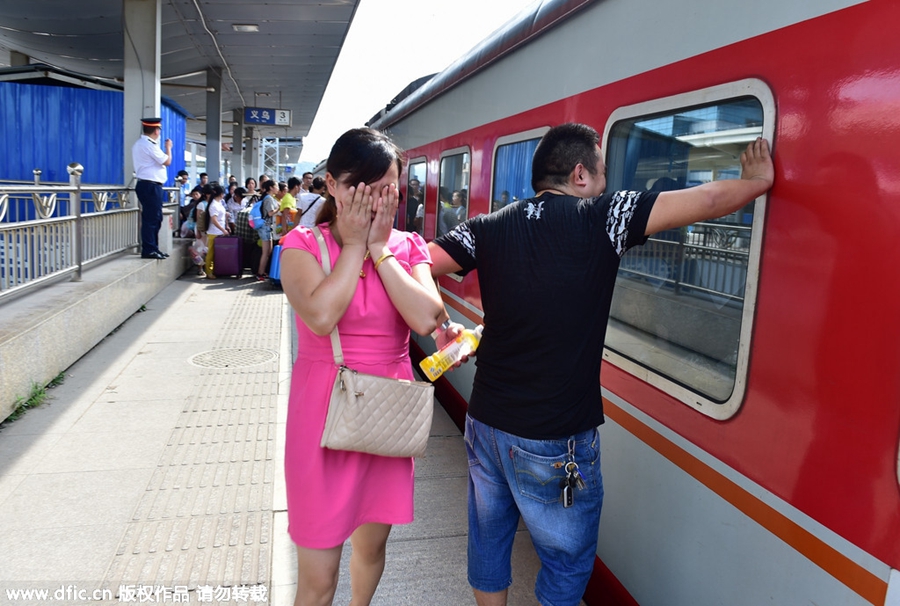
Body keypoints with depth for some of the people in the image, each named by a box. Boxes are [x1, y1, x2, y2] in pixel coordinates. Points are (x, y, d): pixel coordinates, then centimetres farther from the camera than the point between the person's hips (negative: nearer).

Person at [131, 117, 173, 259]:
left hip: (145, 184, 11)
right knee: (151, 218, -9)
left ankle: (152, 248, 19)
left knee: (154, 218, 14)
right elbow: (167, 161, -11)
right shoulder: (149, 145, -14)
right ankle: (149, 250, -7)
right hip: (151, 186, -11)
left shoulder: (138, 144, 18)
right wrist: (168, 147, 4)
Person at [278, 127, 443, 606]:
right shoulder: (303, 245, -7)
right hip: (324, 416, -3)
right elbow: (321, 315, -26)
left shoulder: (407, 247, 1)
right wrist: (354, 244, -17)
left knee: (372, 544, 24)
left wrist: (380, 249, -15)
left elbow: (426, 320, -16)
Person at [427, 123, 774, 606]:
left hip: (485, 421, 5)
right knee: (568, 560, 16)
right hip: (555, 440, -5)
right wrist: (758, 180, 9)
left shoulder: (492, 227, -1)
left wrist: (440, 325, 11)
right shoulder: (599, 218, -12)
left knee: (488, 536, 23)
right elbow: (710, 200, -9)